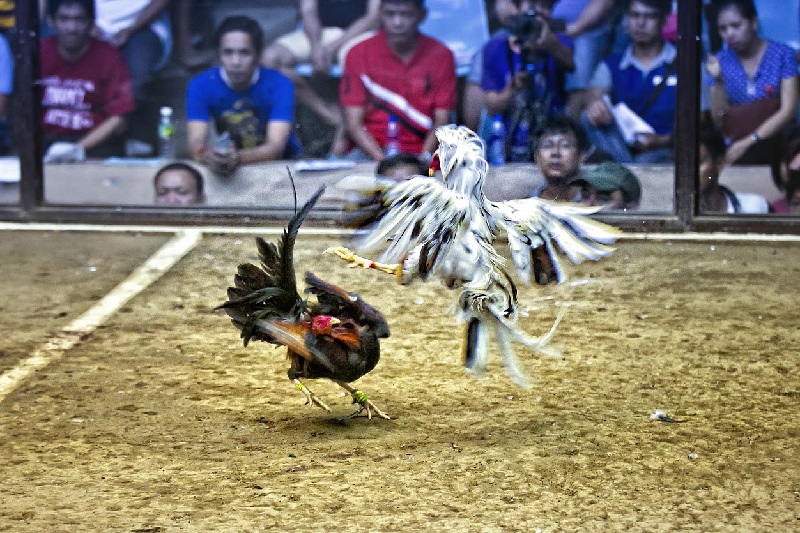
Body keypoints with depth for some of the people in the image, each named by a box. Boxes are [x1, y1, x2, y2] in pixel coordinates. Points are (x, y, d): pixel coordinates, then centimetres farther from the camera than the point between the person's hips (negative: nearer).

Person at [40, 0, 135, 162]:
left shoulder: (108, 57, -3)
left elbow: (118, 119, -5)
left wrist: (79, 148, -17)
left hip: (96, 141, -1)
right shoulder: (39, 54, 2)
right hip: (45, 140, 1)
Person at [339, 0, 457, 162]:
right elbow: (354, 124, -2)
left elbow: (441, 122, 1)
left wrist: (424, 158, -17)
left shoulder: (441, 55, 3)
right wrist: (382, 160, -18)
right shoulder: (359, 54, 1)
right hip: (370, 152, 0)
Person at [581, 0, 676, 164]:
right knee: (590, 118, -28)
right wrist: (594, 102, -33)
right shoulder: (610, 65, 16)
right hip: (621, 149, 4)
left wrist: (663, 141, -18)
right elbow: (595, 92, -5)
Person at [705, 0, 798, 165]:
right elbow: (720, 121, 0)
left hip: (780, 145, -1)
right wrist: (719, 82, -15)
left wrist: (748, 142, -19)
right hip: (743, 151, 2)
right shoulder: (720, 62, 3)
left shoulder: (782, 55, -3)